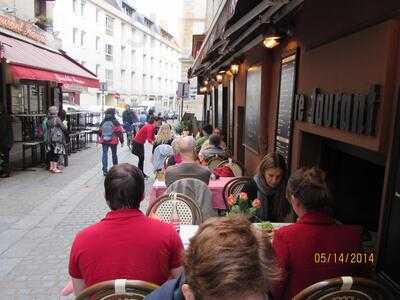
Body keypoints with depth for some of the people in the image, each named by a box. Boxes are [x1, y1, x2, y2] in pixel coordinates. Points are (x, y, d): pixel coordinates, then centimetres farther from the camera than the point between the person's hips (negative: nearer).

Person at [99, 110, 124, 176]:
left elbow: (100, 132, 14)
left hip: (104, 141, 2)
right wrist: (122, 141, -2)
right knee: (114, 154, 13)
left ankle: (105, 170, -5)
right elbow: (119, 132, -9)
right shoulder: (115, 122, -9)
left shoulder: (103, 122, 4)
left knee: (105, 154, 3)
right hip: (113, 141, -2)